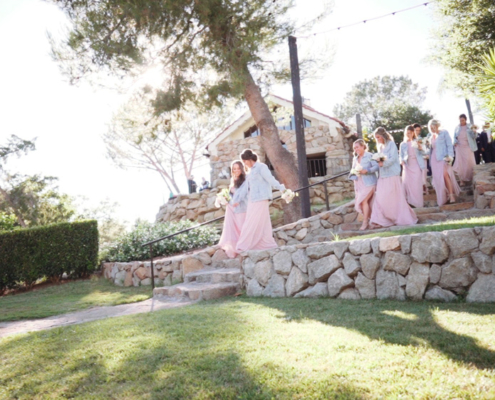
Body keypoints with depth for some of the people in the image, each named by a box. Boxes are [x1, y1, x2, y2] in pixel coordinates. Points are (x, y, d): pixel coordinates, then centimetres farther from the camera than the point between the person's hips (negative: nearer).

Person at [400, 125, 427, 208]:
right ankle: (409, 201, -2)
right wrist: (401, 161, -15)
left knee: (417, 184, -4)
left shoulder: (417, 142, 6)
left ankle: (418, 202, 3)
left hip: (417, 165, -1)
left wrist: (420, 148, -22)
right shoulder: (403, 144, 6)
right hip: (407, 166, 1)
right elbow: (401, 155, 6)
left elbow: (423, 153, -1)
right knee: (407, 183, -9)